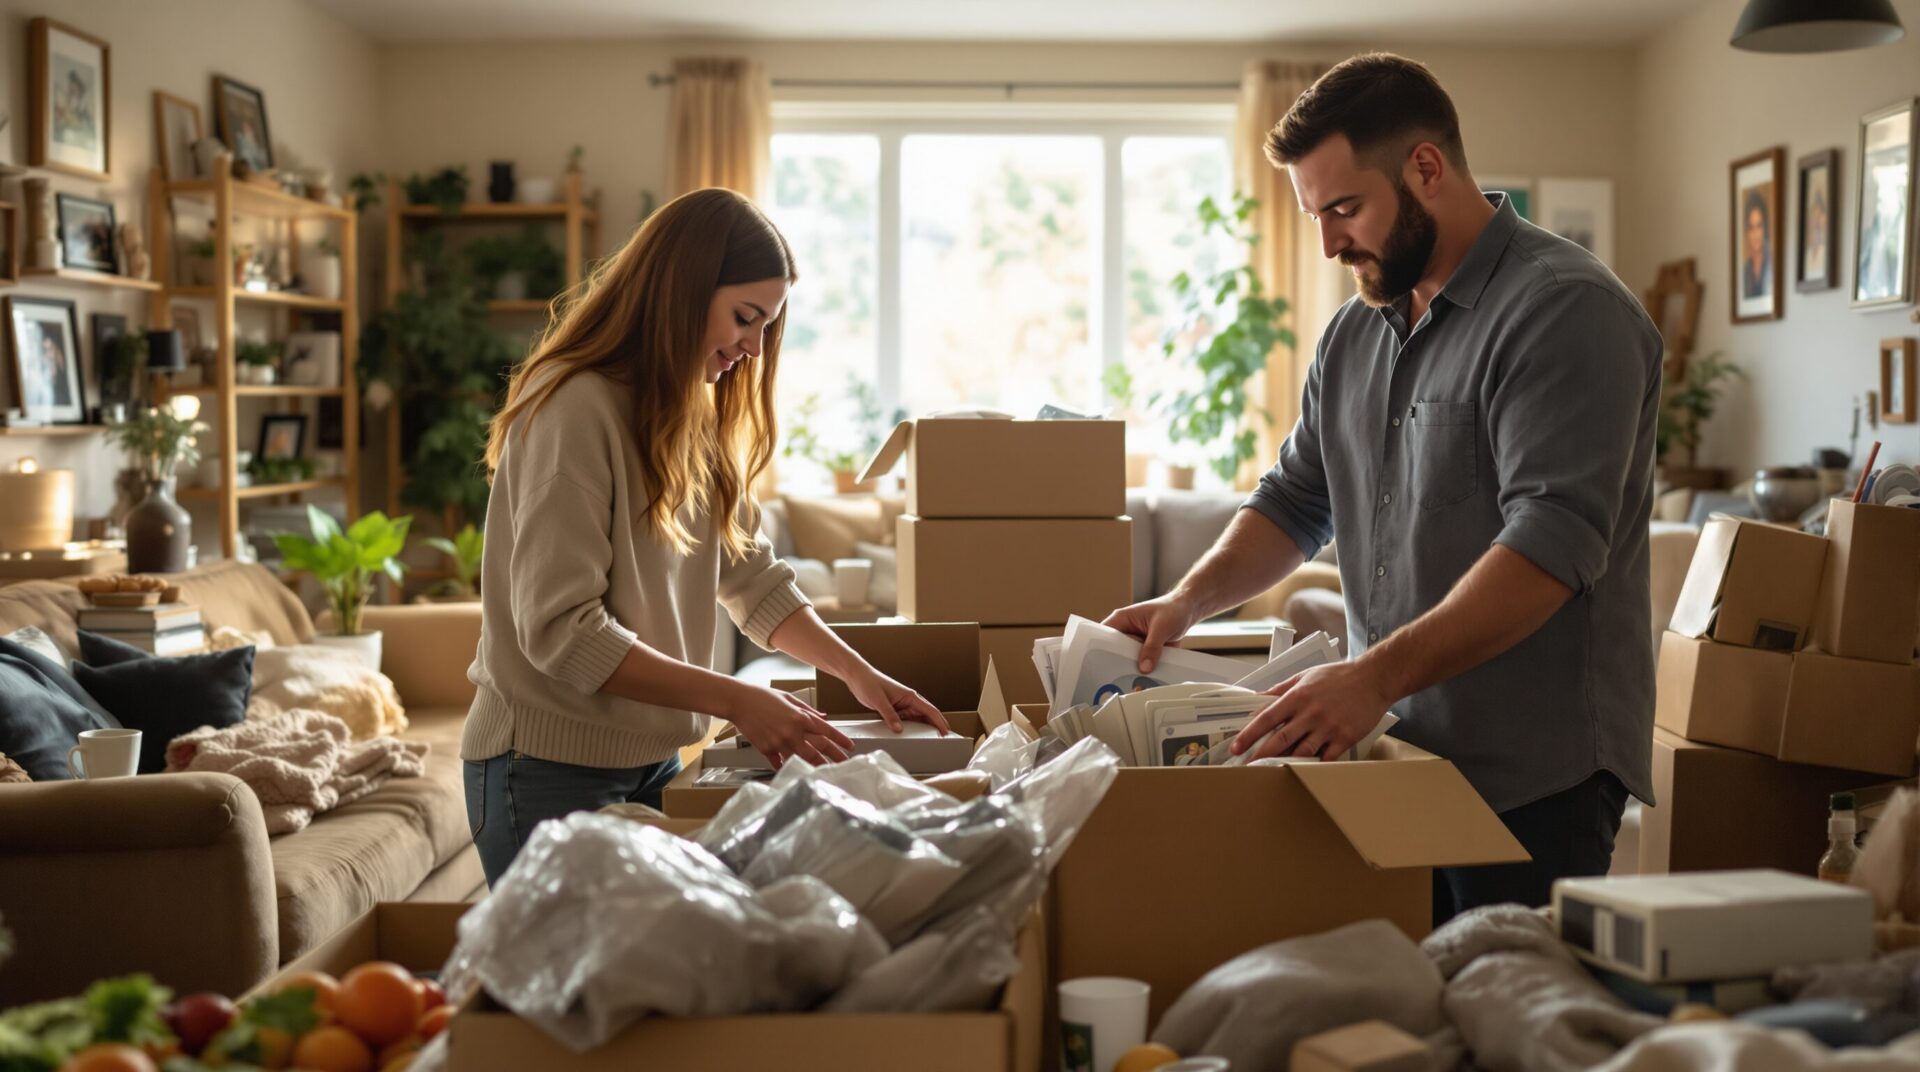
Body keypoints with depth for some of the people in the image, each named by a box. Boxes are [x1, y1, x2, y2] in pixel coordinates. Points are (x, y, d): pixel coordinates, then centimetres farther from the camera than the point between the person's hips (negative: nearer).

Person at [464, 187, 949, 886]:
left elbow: (753, 578, 12)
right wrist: (735, 700, -24)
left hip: (653, 758, 8)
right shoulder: (574, 408, -18)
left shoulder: (696, 420, 12)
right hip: (553, 768, -8)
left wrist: (859, 675, -1)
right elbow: (560, 631, -23)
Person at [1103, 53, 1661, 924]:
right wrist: (1186, 603, 3)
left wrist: (1377, 674, -31)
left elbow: (1551, 542, -23)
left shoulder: (1565, 312, -13)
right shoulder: (1355, 332, 14)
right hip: (1398, 754, 7)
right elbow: (1295, 500, 20)